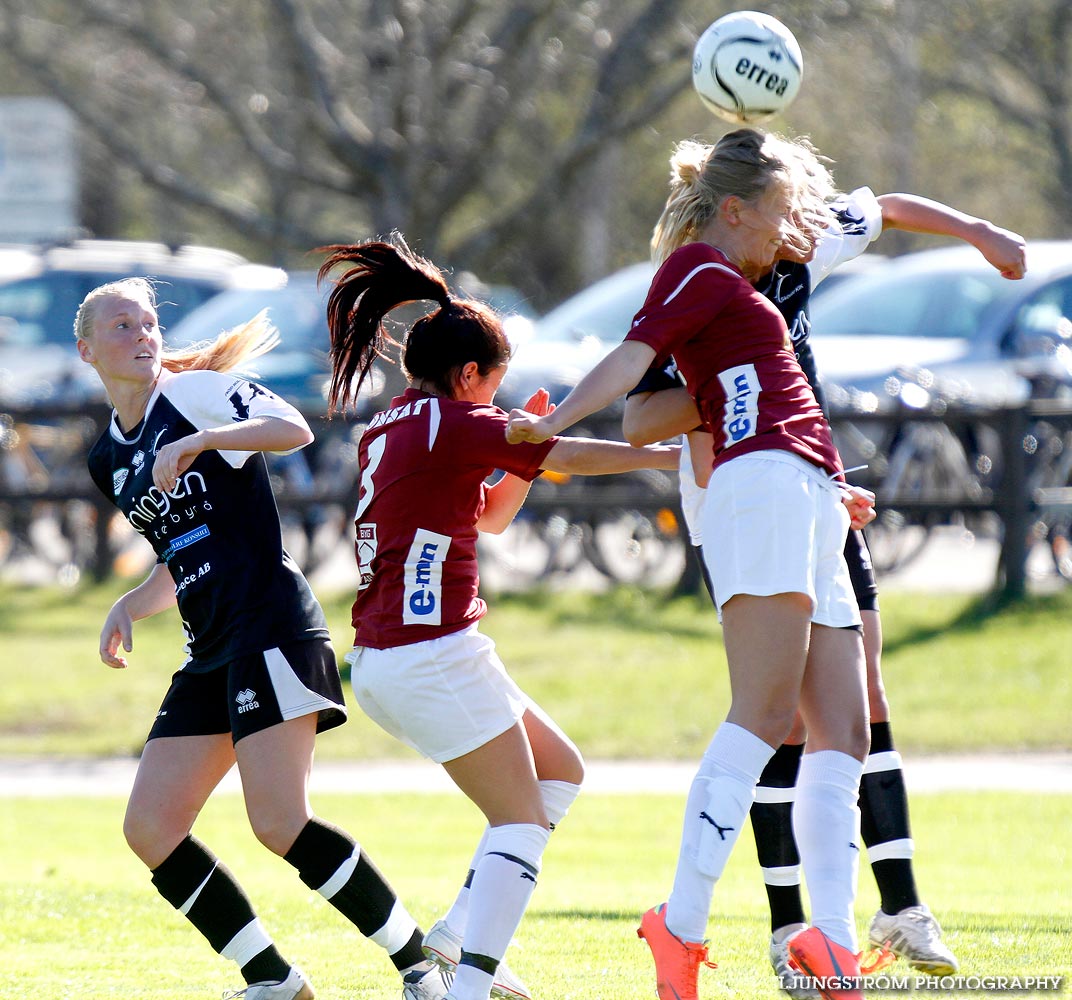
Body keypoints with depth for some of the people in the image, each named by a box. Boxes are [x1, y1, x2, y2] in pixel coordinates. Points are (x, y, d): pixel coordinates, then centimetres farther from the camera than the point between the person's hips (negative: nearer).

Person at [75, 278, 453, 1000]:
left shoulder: (196, 391, -2)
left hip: (271, 627, -8)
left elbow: (295, 430, -19)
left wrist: (200, 440, -30)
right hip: (210, 655, 8)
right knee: (150, 829, -2)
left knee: (280, 823, -19)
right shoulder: (109, 461, 20)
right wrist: (130, 607, 11)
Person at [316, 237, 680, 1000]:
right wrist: (676, 454, 2)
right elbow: (573, 459, -7)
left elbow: (488, 516, 28)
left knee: (560, 770, 18)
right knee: (521, 818, -6)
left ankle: (459, 935, 10)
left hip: (381, 663, 9)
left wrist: (530, 442, 16)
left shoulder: (387, 432, 18)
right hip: (434, 653, -9)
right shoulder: (457, 423, -9)